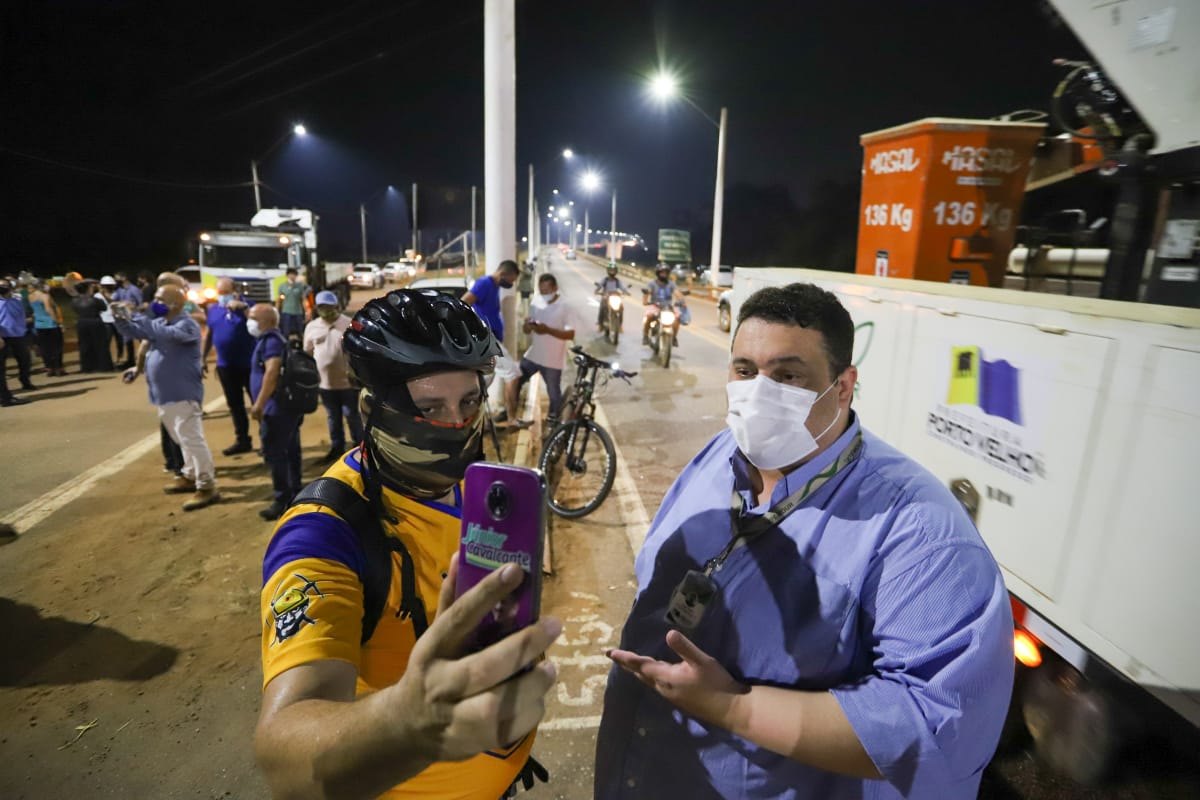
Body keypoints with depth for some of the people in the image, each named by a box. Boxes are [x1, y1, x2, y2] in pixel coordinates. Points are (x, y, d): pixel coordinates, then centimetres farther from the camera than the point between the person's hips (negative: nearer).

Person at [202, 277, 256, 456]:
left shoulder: (245, 306, -5)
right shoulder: (213, 309, 9)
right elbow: (208, 333, 17)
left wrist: (243, 307, -27)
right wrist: (203, 357, 16)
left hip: (249, 363, -5)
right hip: (225, 365, 5)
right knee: (234, 404, 11)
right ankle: (242, 440, 22)